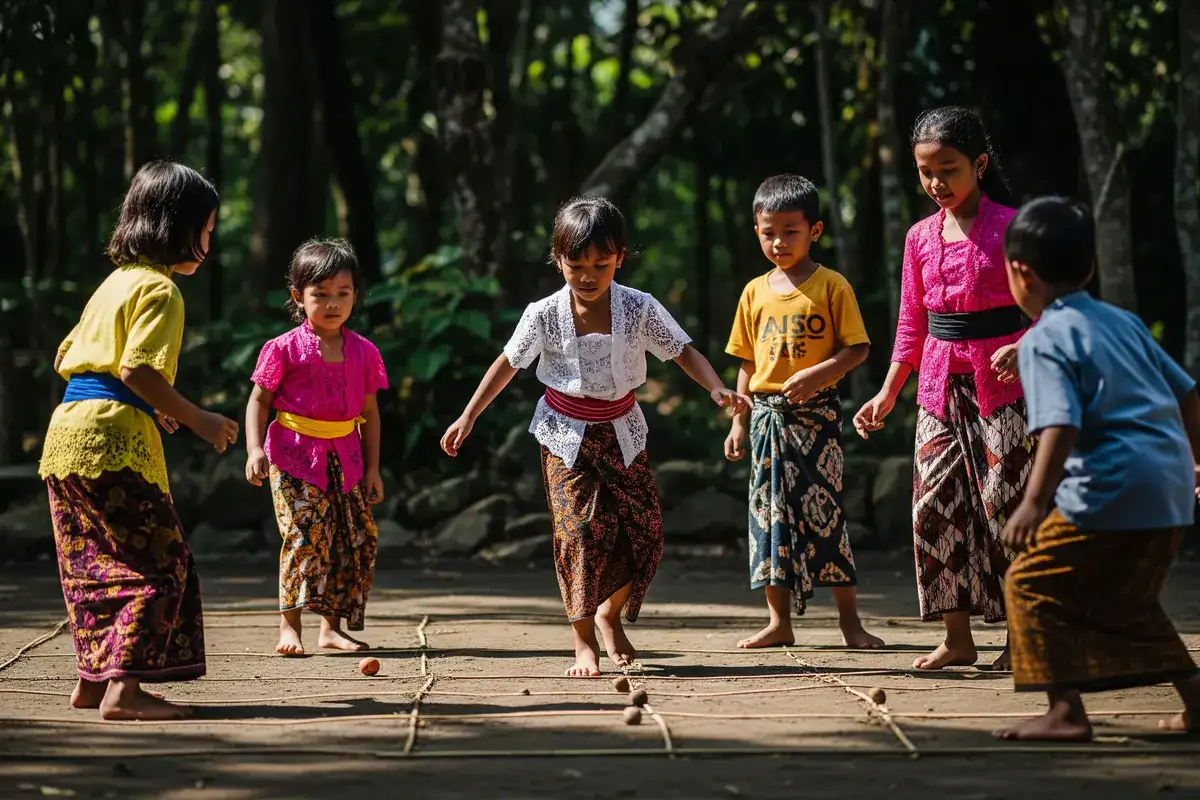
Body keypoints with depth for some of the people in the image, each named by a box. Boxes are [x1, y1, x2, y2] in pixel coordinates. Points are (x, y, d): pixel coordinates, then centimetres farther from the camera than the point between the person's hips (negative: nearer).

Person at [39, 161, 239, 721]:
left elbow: (66, 358, 24)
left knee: (96, 562, 15)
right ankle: (124, 687, -18)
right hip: (113, 439, -10)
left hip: (68, 432, 10)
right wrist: (197, 420, -11)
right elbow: (138, 368, -19)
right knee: (159, 564, -9)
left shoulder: (115, 282, 21)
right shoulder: (159, 288, -8)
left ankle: (93, 678, 19)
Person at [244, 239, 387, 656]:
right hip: (294, 454, -5)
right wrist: (255, 449, -12)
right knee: (306, 535, -16)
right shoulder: (285, 349, -4)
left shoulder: (364, 352, 7)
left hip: (345, 459, 5)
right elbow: (259, 400, 0)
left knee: (360, 539, 3)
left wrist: (372, 467, 9)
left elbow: (370, 412, 12)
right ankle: (289, 626, -11)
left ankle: (331, 626, 14)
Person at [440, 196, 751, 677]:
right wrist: (468, 418, 0)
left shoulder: (639, 309, -11)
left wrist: (717, 389, -24)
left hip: (620, 433, 2)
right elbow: (507, 365, 0)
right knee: (579, 530, -14)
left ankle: (610, 613, 26)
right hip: (567, 436, -2)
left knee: (643, 528, -1)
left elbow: (683, 352, -6)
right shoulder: (544, 316, -12)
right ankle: (584, 642, -7)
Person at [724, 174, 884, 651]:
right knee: (770, 512, 5)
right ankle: (778, 622, 11)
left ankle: (850, 621, -2)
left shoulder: (832, 286, -3)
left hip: (816, 413, -5)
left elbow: (857, 348, -5)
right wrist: (738, 422, 11)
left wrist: (817, 373, -20)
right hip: (767, 412, 5)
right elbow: (747, 363, 15)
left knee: (824, 510, -7)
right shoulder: (755, 292, 10)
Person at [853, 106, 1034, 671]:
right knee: (935, 503, 0)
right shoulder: (921, 237, 9)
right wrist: (887, 394, 12)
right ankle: (957, 638, 7)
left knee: (1003, 499, -7)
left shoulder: (1009, 227, -6)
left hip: (998, 383, -5)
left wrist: (1024, 348, -25)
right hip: (939, 385, 5)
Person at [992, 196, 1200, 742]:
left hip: (1113, 490, -8)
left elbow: (1061, 426, -21)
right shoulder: (1122, 323, 17)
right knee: (1126, 597, 24)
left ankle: (1065, 711, -7)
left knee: (1032, 583, 1)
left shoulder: (1044, 341, -7)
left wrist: (1035, 501, -27)